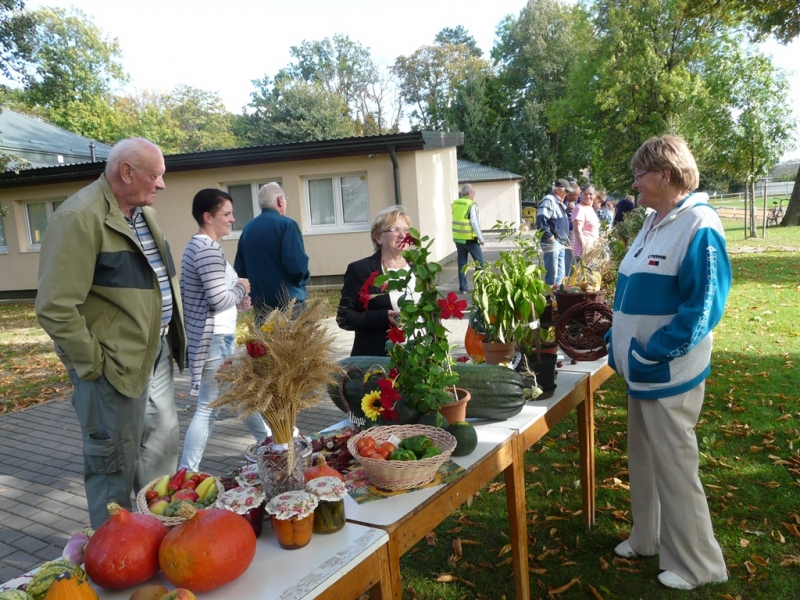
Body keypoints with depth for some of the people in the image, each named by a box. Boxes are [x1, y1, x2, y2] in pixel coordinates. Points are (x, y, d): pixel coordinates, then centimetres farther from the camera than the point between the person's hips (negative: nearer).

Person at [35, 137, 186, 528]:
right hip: (116, 363, -9)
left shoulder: (142, 212, 11)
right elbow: (55, 307, -22)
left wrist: (171, 337, 14)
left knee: (163, 441, 19)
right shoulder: (80, 217, -18)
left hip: (156, 351, 9)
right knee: (115, 462, 6)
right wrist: (92, 365, -17)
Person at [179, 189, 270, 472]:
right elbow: (218, 300, -23)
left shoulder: (196, 245, 13)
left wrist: (238, 297, 8)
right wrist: (241, 288, -5)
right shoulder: (209, 249, -19)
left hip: (217, 337, 11)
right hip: (214, 339, -11)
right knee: (208, 409, -2)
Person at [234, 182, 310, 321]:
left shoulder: (248, 228, 8)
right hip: (288, 302, -6)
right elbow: (298, 266, -19)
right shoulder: (286, 224, -10)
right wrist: (304, 277, 1)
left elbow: (239, 269, 9)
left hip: (260, 304, 6)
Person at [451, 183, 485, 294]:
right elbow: (475, 223, -16)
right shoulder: (471, 205, -12)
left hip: (457, 238, 6)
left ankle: (463, 288, 9)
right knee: (480, 262, 5)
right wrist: (481, 238, -12)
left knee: (462, 263, 10)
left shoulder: (455, 204, 7)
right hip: (470, 239, -6)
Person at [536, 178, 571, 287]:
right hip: (552, 244, -10)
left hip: (560, 244, 10)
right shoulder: (548, 201, -13)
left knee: (561, 273, 15)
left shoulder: (559, 202, 19)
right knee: (552, 274, -8)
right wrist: (550, 236, -19)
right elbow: (541, 221, -24)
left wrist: (565, 238, 16)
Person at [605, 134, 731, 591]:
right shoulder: (654, 223, 10)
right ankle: (648, 539, 38)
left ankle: (696, 564, 22)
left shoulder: (699, 226, -17)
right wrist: (618, 340, 12)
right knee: (644, 459, 20)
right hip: (640, 369, 9)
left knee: (674, 467, 3)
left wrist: (651, 355, -22)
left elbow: (703, 306, -22)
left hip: (669, 375, -9)